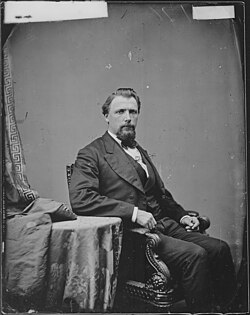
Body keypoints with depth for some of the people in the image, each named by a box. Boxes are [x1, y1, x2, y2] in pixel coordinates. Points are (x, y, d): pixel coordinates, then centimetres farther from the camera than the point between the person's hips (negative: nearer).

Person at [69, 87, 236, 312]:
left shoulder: (140, 151, 22)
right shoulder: (91, 154, -3)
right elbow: (79, 199, -19)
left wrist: (181, 215, 11)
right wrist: (134, 212, -22)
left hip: (163, 225, 8)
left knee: (219, 248, -8)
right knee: (195, 255, -25)